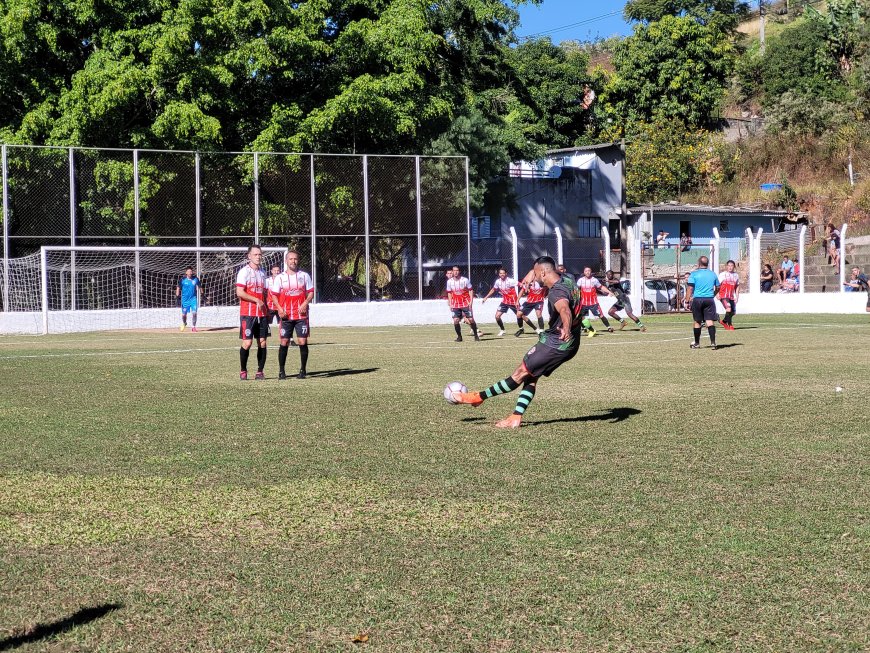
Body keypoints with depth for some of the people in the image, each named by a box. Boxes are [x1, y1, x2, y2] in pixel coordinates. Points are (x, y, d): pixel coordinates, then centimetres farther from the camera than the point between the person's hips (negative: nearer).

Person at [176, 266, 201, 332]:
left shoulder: (196, 279, -3)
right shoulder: (182, 279, -8)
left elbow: (199, 286, 12)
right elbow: (178, 287, 0)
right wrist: (177, 295, -10)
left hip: (193, 298, 1)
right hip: (185, 299, -1)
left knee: (194, 312, -14)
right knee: (184, 314, 6)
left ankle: (193, 327, -1)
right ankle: (184, 323, 38)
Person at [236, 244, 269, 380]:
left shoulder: (262, 272, 16)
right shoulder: (244, 272, -6)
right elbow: (239, 292, -14)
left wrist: (267, 311, 13)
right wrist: (257, 300, -13)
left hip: (261, 313, 6)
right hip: (247, 313, -6)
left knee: (262, 342, 3)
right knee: (247, 342, -7)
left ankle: (260, 372, 8)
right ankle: (243, 371, 6)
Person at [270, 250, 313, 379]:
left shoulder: (304, 275, 6)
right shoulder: (280, 277, 5)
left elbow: (311, 292, 7)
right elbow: (274, 295, 6)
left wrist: (305, 303, -11)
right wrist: (279, 309, -9)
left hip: (301, 314, 0)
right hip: (286, 315, 0)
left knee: (302, 342, -3)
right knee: (284, 342, -1)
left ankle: (303, 370, 7)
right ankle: (281, 371, 7)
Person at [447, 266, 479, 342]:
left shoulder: (465, 280, -7)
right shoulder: (449, 281, 1)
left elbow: (470, 290, -2)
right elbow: (449, 293, 11)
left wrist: (471, 302, -10)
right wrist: (450, 304, 4)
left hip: (466, 303, -2)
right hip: (456, 305, 2)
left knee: (471, 319, -2)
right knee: (456, 321, -8)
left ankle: (476, 335, 14)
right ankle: (459, 336, 8)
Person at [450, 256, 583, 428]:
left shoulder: (556, 292, -25)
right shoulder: (567, 282, 7)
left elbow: (564, 309, -47)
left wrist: (566, 329, -64)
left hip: (556, 343, -10)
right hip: (570, 345, 10)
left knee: (521, 373, -3)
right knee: (530, 376, 11)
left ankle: (479, 397, 3)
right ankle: (516, 418, 5)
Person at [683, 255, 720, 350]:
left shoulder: (694, 274, -3)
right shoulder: (713, 274, 8)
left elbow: (690, 288, -8)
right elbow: (717, 288, 18)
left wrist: (687, 301, -5)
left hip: (697, 299, -2)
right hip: (709, 300, 2)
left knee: (697, 322, 8)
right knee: (710, 321, -2)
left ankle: (697, 343, 16)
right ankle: (713, 342, -13)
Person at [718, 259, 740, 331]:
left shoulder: (736, 275, 13)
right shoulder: (723, 274, -2)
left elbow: (737, 287, 19)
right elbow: (718, 285, -1)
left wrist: (737, 296, 11)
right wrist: (717, 294, -11)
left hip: (731, 297, 6)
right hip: (724, 296, -6)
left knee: (733, 312, 8)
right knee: (728, 309, -23)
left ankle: (724, 321, 32)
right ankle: (730, 325, -13)